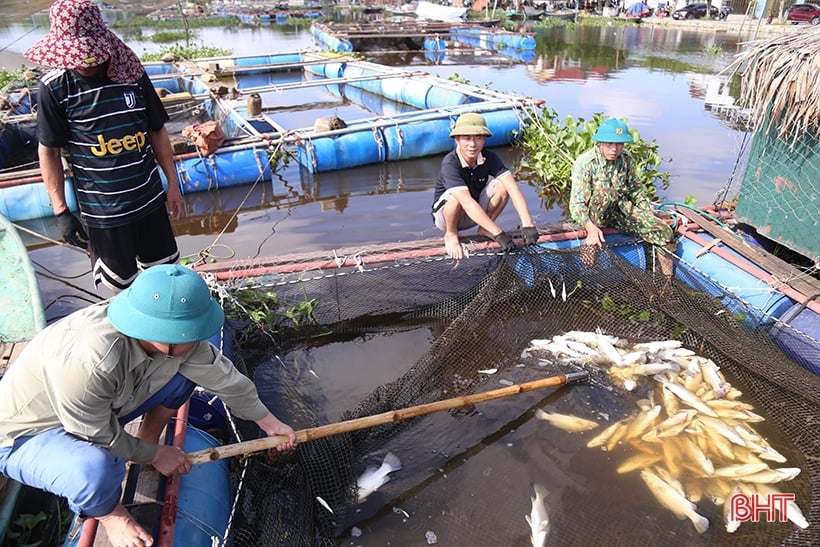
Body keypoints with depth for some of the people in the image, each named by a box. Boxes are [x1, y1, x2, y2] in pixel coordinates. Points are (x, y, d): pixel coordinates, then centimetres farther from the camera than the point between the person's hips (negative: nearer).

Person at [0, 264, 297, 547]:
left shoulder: (176, 341, -21)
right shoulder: (86, 362, -42)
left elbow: (222, 376, -8)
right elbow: (100, 437, -26)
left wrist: (269, 422, 0)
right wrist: (153, 455, -10)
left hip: (103, 411, 6)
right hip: (25, 436, -6)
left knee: (186, 370, -8)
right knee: (97, 470, -37)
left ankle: (147, 438, 13)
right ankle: (109, 513, -1)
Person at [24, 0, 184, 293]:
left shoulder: (133, 74, -4)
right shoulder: (55, 88, -10)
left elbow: (157, 132, 5)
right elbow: (48, 152, -4)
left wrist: (173, 184, 6)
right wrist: (61, 211, -8)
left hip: (149, 198, 3)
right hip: (102, 210, -2)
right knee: (121, 283, 10)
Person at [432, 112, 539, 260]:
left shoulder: (490, 158, -16)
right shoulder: (450, 163, -30)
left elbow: (512, 188, -26)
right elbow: (467, 202, -41)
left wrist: (527, 224, -40)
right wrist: (498, 233, -46)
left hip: (477, 214, 4)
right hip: (445, 214, -4)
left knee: (502, 185, -20)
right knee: (455, 196, -37)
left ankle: (485, 229, 1)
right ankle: (451, 234, -7)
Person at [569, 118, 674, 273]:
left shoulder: (626, 159, -1)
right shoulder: (585, 163, -18)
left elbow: (636, 190, 12)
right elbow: (577, 203, -24)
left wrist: (651, 216, 3)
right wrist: (590, 227, -40)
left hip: (620, 210, 5)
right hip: (593, 215, -5)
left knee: (664, 232, -10)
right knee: (607, 191, -37)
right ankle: (591, 241, -22)